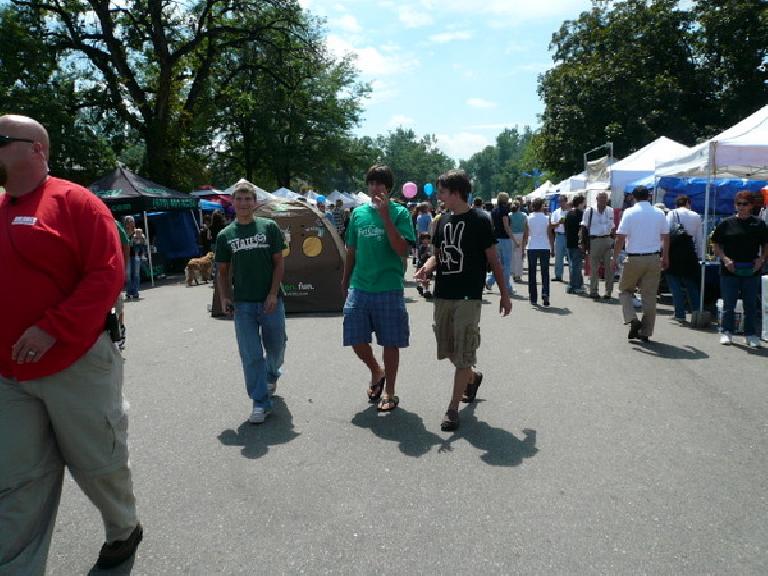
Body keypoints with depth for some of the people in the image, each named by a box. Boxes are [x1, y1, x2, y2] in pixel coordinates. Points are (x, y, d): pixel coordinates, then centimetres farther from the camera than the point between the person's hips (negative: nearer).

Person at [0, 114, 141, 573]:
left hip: (77, 365, -5)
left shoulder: (74, 201, -8)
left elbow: (107, 274, -16)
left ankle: (124, 529, 37)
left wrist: (52, 329, -21)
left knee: (98, 462, 12)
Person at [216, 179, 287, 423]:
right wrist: (224, 298, -2)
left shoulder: (269, 227, 0)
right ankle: (260, 403, 9)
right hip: (242, 304, 1)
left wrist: (273, 294, -9)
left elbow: (279, 263, -1)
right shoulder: (225, 235, 6)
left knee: (275, 347, 13)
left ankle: (272, 375, 46)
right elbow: (223, 271, 11)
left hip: (270, 301, 0)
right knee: (251, 356, 0)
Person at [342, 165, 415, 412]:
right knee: (356, 340, 5)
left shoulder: (399, 213, -3)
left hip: (389, 289, -4)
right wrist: (345, 280, 21)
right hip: (359, 287, 4)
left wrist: (385, 215, -19)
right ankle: (377, 372, 34)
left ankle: (389, 392, 23)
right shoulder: (358, 213, 9)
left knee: (390, 343, 5)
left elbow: (402, 250, -16)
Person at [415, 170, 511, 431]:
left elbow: (493, 260, -2)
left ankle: (453, 409, 5)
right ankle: (473, 378, 42)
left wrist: (504, 294, -1)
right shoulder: (442, 221, 10)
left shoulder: (479, 221, -6)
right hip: (443, 296, 6)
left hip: (468, 297, -6)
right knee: (448, 349, 14)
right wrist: (427, 267, -7)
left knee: (463, 355, -3)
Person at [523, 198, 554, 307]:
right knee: (545, 272, 8)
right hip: (544, 248, 0)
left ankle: (533, 298, 9)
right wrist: (552, 248, 7)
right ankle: (545, 293, -12)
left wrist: (523, 248, 6)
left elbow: (525, 235, 0)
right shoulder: (546, 218, -2)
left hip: (532, 248, 1)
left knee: (532, 273, 7)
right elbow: (550, 235, -1)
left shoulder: (528, 218, -1)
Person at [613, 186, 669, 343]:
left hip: (634, 258, -3)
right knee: (649, 296, 7)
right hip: (654, 258, 3)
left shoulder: (629, 212, -6)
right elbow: (666, 237, 10)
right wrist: (665, 257, 21)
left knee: (624, 290, 14)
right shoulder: (659, 213, 6)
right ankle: (645, 332, 12)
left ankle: (632, 319, -5)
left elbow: (620, 237, -11)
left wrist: (614, 258, -5)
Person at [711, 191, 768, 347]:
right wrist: (725, 259, -9)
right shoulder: (727, 223, 3)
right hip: (729, 270, -1)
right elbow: (716, 244, 5)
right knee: (728, 303, 5)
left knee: (751, 305, 6)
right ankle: (726, 332, 17)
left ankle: (751, 335, 15)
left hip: (751, 271, 1)